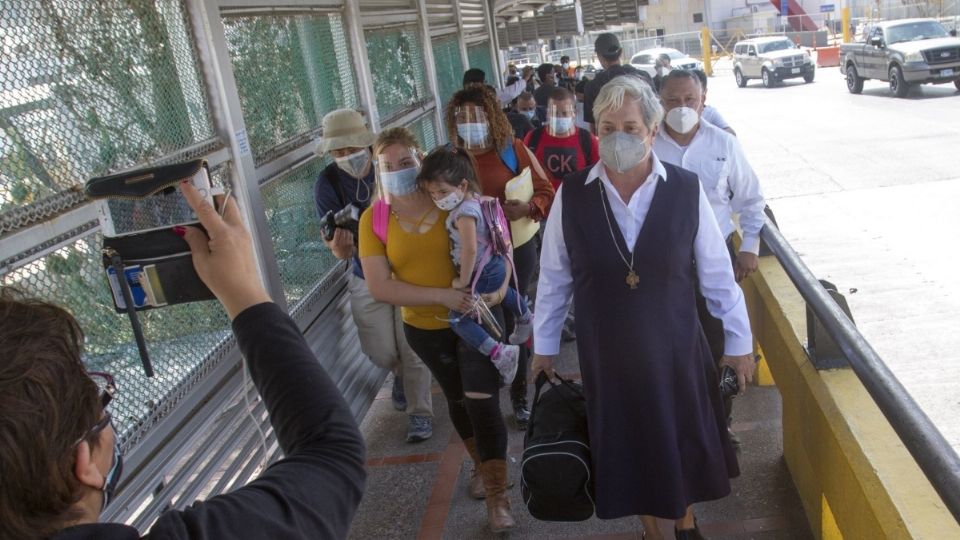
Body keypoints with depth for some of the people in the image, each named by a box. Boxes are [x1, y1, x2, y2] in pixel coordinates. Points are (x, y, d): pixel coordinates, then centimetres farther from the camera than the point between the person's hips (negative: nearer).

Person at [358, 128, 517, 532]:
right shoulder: (374, 220, -12)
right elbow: (380, 287, -18)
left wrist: (499, 284, -20)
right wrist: (443, 295, -25)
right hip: (426, 328, 2)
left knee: (482, 402, -5)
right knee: (458, 399, 22)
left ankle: (497, 496, 10)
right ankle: (482, 465, 46)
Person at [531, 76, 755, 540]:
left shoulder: (686, 191, -13)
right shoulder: (571, 196, -11)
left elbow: (717, 274, -4)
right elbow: (553, 276, -1)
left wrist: (739, 341, 3)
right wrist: (543, 344, 6)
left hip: (675, 348, 0)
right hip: (606, 354, 0)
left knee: (683, 443, 20)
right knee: (630, 449, 19)